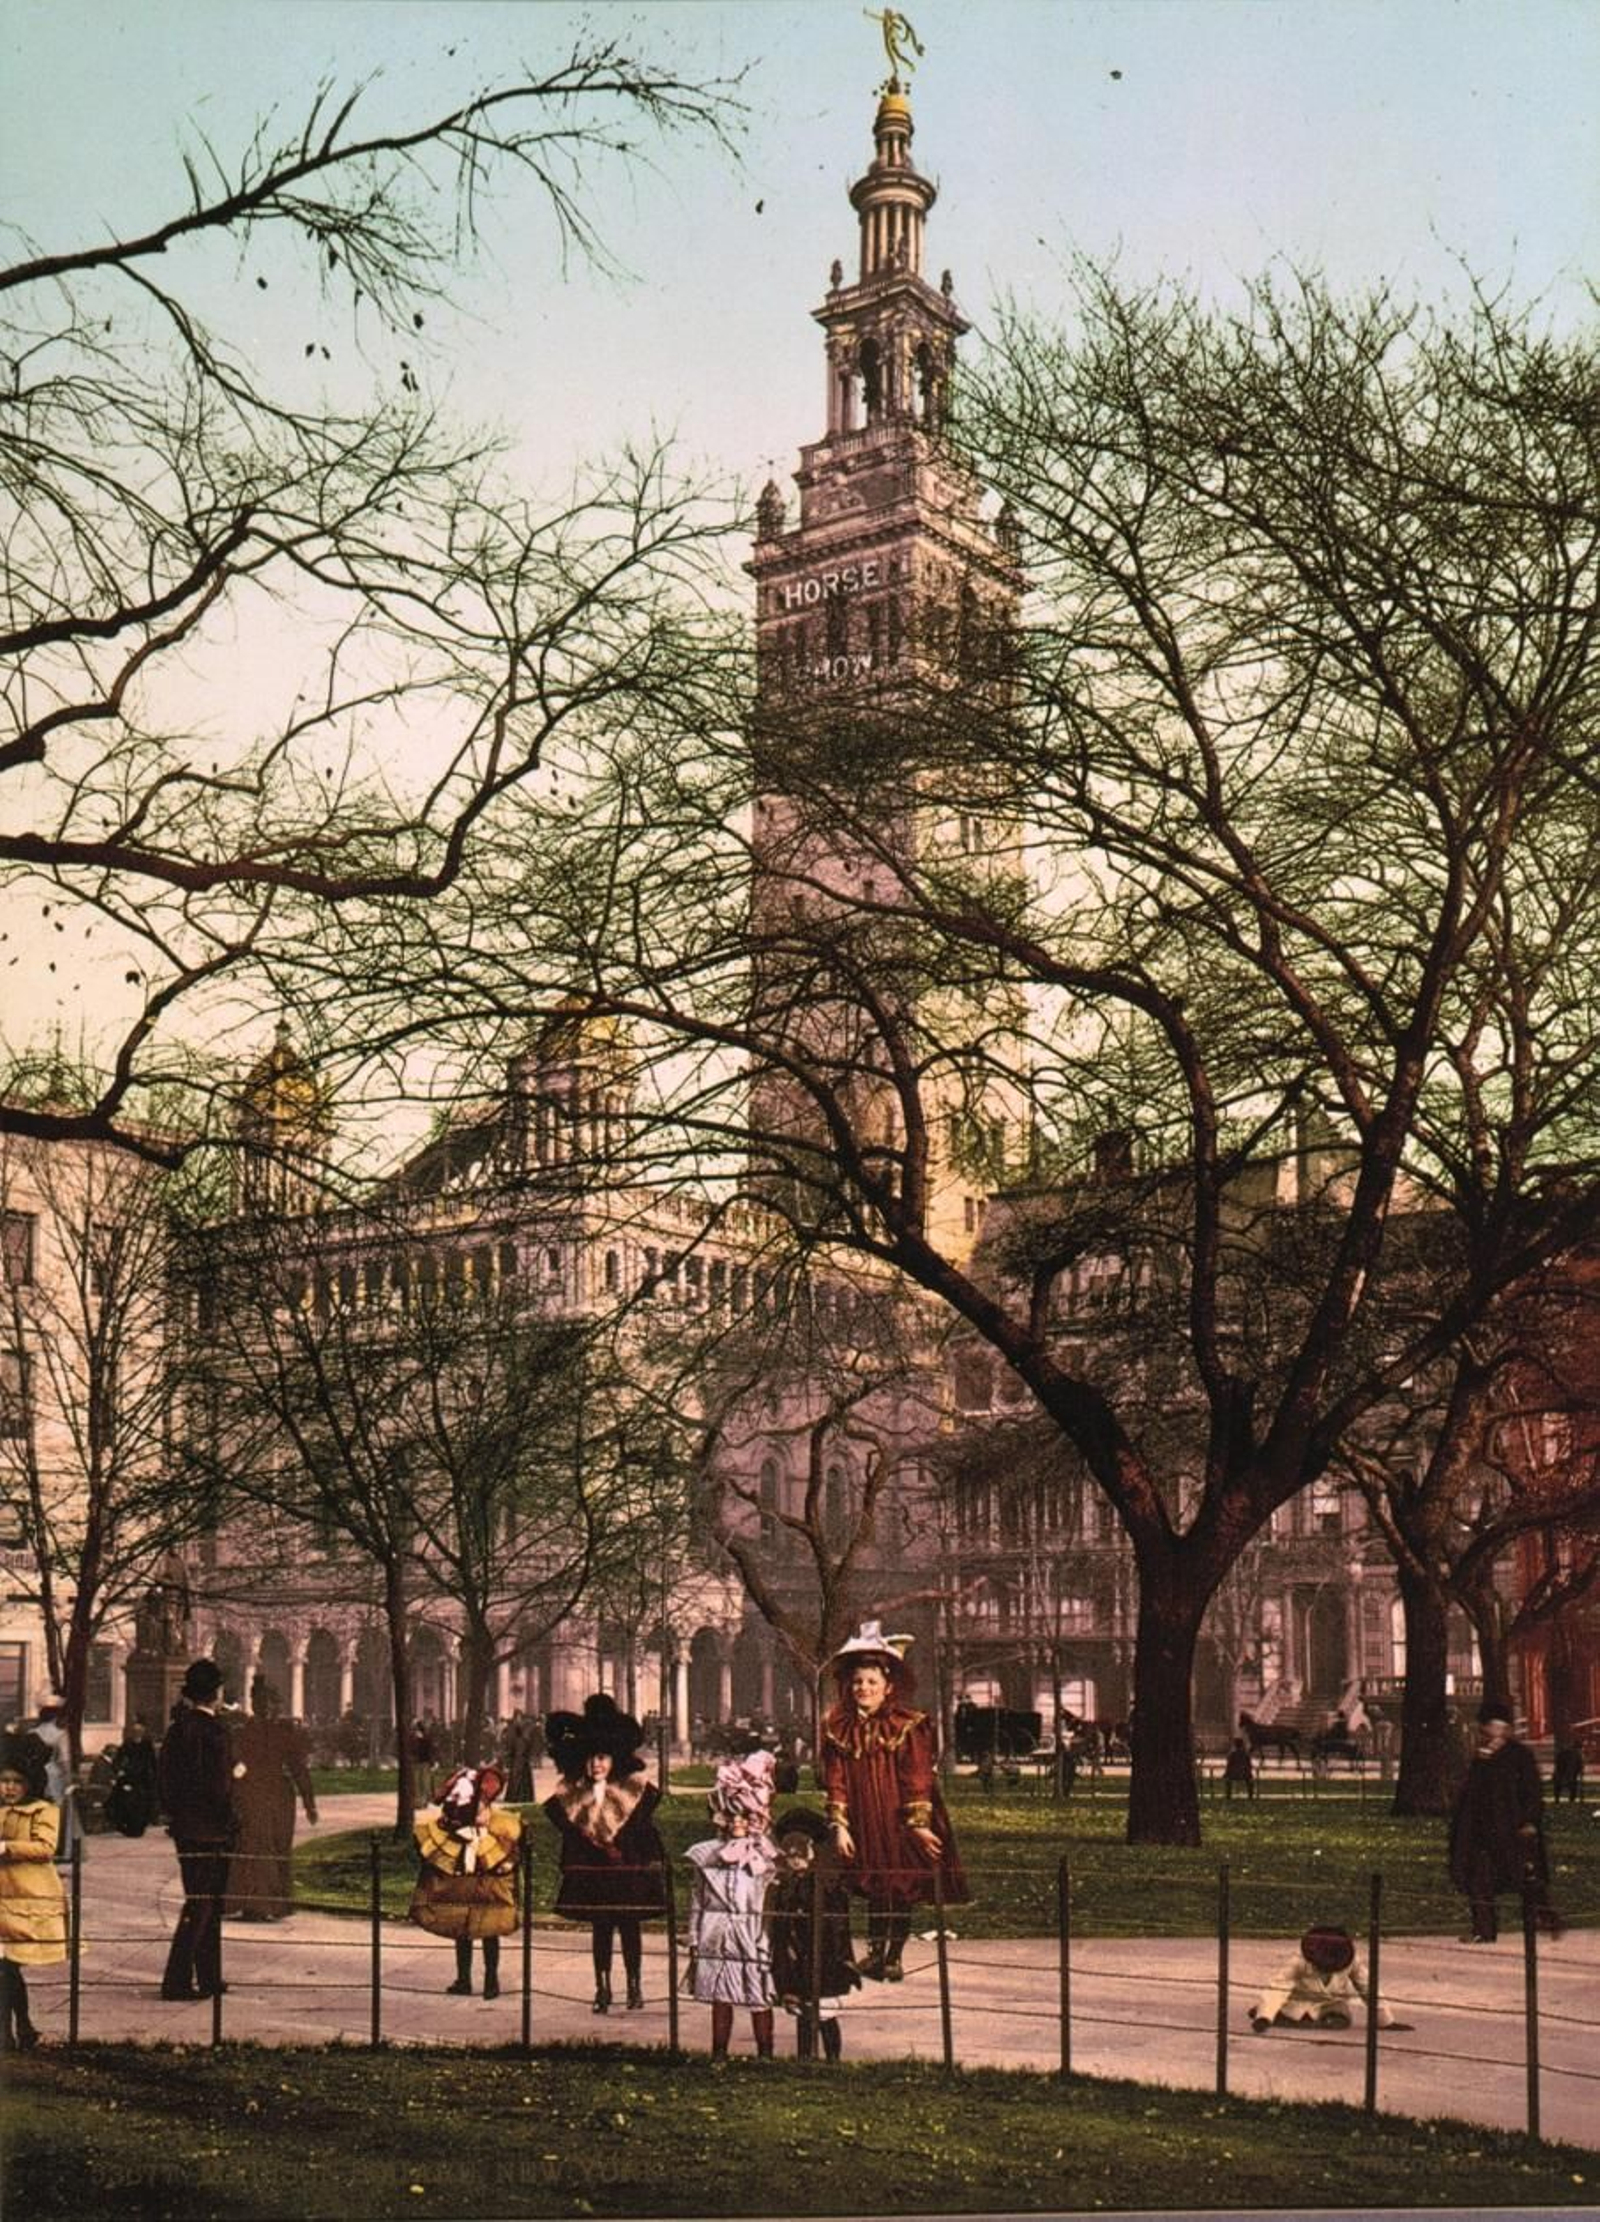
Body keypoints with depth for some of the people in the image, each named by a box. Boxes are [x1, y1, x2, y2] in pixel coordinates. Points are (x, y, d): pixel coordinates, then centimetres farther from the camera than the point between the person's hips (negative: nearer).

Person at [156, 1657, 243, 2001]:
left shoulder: (176, 1728, 7)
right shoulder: (212, 1731, -17)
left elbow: (163, 1776, 13)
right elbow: (219, 1788, -21)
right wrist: (235, 1775, -4)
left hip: (183, 1828, 8)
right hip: (210, 1831, -8)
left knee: (207, 1902, 16)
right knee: (201, 1904, -2)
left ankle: (209, 1977, 21)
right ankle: (177, 1980, -4)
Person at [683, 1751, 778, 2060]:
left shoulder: (766, 1857, 0)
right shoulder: (705, 1856, 7)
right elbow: (696, 1903, 9)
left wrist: (771, 1943, -6)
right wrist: (694, 1945, 7)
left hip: (755, 1938, -2)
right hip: (717, 1939, 2)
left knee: (759, 2000, 0)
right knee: (720, 2000, 8)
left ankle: (765, 2057, 10)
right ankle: (718, 2057, 16)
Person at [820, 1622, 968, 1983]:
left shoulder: (907, 1726, -7)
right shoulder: (839, 1728, 1)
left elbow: (917, 1780, -7)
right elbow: (835, 1780, 1)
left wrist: (919, 1825, -11)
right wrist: (839, 1826, -5)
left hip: (899, 1822, -2)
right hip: (864, 1826, 2)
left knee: (902, 1889, 5)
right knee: (874, 1889, 7)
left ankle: (894, 1956, 17)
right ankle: (875, 1950, 20)